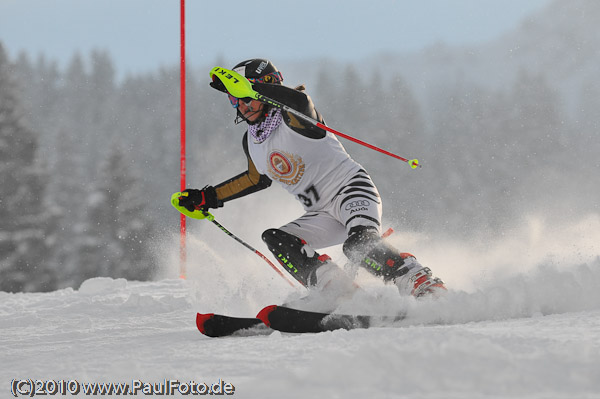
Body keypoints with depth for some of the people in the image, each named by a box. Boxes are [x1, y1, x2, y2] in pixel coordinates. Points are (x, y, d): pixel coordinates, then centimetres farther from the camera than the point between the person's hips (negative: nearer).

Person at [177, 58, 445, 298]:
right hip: (323, 214, 8)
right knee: (275, 240, -16)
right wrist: (209, 197, 32)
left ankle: (422, 284, -26)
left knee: (358, 246, -35)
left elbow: (300, 100, -35)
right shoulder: (251, 142, 14)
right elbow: (258, 178, 33)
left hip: (351, 189, -8)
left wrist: (246, 87, -42)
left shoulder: (292, 116, -9)